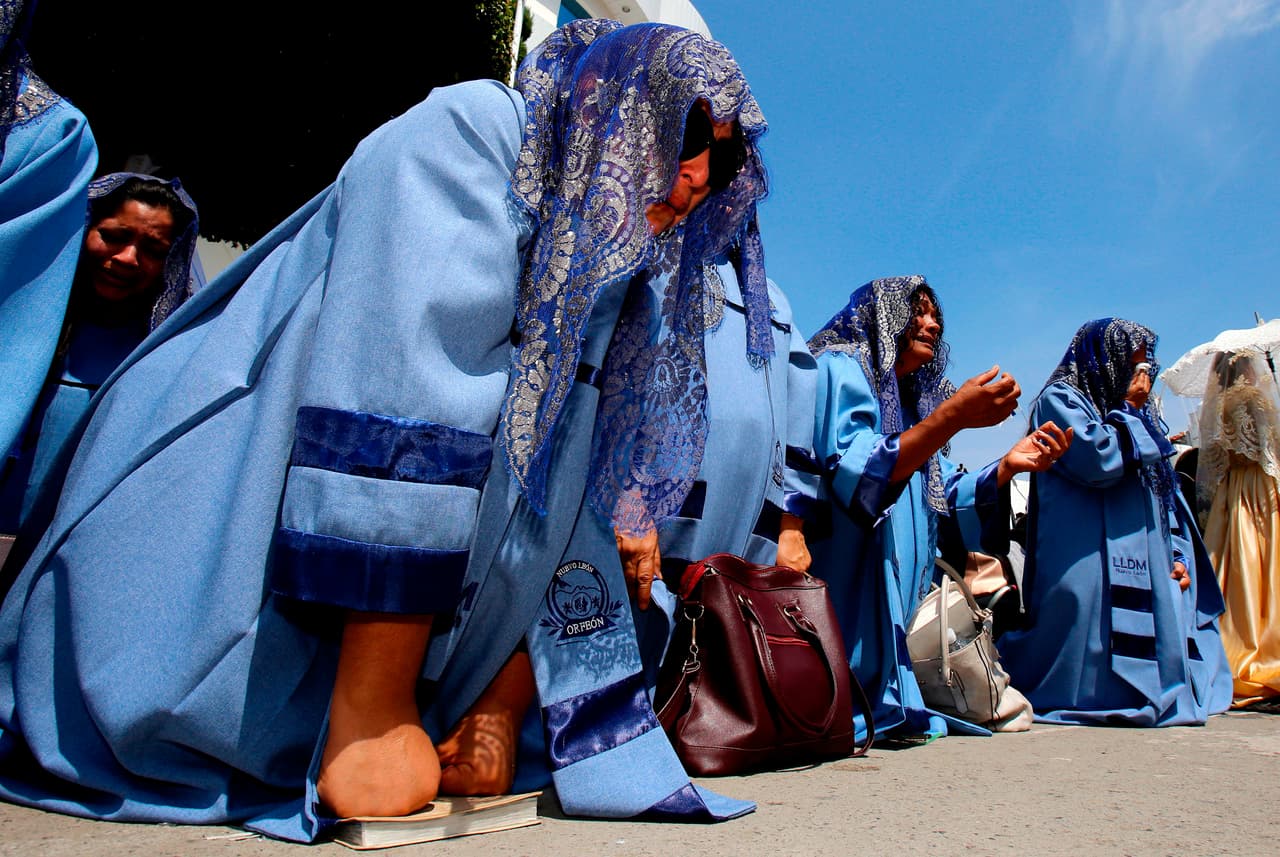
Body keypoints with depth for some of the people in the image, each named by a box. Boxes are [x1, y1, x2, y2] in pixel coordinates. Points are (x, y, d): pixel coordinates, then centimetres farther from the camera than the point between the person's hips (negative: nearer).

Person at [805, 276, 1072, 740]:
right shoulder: (839, 367, -6)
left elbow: (942, 496, 15)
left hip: (890, 589, 9)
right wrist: (954, 416, -29)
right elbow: (852, 474, -23)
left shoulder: (912, 398, 20)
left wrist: (1007, 466, -2)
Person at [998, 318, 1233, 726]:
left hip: (1150, 568, 9)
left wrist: (1179, 555, 9)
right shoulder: (1060, 399, 0)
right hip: (1092, 568, -9)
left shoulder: (1141, 417, 26)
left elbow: (1166, 493, 22)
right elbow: (1100, 459, -16)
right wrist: (1129, 410, -1)